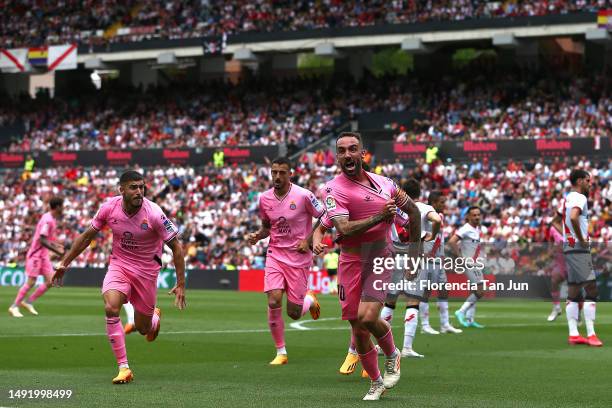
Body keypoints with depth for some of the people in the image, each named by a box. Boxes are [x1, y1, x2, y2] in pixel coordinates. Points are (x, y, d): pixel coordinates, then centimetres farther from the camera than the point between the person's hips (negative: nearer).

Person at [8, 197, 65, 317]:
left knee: (50, 282, 0)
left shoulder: (53, 219, 10)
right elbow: (42, 240, -25)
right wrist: (57, 251, -24)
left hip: (44, 255, 9)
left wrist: (56, 245, 9)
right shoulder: (47, 220, -19)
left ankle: (29, 302, 10)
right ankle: (14, 306, 2)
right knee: (31, 282, -8)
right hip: (36, 254, -9)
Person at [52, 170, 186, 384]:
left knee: (143, 328, 6)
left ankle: (154, 316, 47)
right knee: (110, 308, -27)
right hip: (119, 264, 2)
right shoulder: (109, 208, -13)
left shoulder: (154, 213, -21)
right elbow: (87, 236, 4)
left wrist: (180, 284, -15)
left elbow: (176, 246, -12)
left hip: (146, 270, -1)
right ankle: (124, 368, -20)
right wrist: (64, 263, 6)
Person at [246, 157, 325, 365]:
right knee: (273, 301, -16)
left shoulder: (303, 196, -12)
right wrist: (257, 236, -3)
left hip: (299, 257, -3)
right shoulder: (264, 198, 1)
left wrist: (308, 241, -11)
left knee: (294, 313, -1)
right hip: (275, 255, 3)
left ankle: (310, 299, 37)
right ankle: (281, 352, -1)